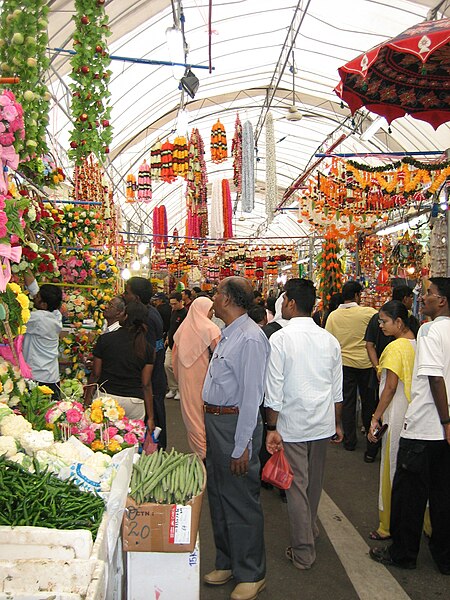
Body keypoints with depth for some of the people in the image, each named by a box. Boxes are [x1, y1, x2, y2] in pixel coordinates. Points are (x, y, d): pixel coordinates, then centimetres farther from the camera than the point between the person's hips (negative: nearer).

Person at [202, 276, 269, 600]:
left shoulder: (250, 338, -20)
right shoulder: (228, 334, 10)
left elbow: (252, 396, -22)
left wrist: (241, 447, -21)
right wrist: (211, 428, 17)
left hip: (236, 422, -10)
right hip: (215, 420, 10)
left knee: (241, 500, 4)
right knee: (218, 495, 20)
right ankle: (227, 562, 38)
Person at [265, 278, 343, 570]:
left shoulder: (280, 338, -14)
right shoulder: (330, 340, -1)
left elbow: (274, 390, -14)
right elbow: (337, 389, 5)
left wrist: (272, 428, -7)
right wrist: (337, 423, 16)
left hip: (292, 425, -5)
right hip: (323, 424, 5)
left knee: (297, 485, 6)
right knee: (315, 482, 21)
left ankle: (303, 552, 15)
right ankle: (311, 527, 43)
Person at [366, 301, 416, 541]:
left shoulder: (395, 347, -17)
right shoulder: (419, 344, 4)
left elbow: (391, 387, -17)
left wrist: (376, 417, -11)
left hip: (398, 416, -7)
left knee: (392, 469, 5)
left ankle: (388, 527, 17)